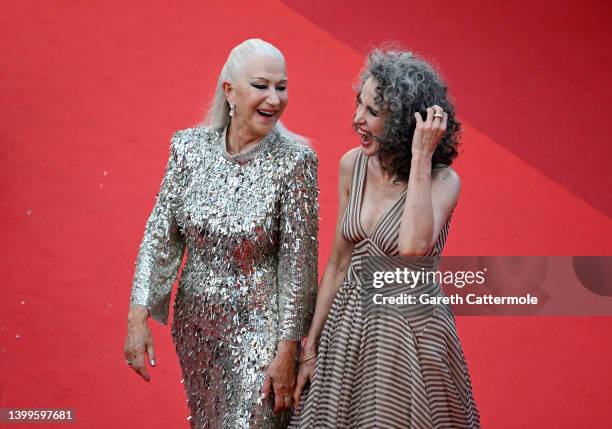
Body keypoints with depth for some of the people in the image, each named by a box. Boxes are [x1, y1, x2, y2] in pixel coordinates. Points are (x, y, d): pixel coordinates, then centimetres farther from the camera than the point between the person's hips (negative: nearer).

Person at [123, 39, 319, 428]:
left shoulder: (295, 160, -17)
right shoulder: (189, 147, -7)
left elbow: (299, 262, -14)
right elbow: (160, 236, -3)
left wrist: (287, 351, -13)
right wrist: (138, 317, -10)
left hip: (260, 325, -4)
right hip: (196, 321, 4)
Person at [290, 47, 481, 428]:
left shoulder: (442, 180, -18)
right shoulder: (353, 164, -3)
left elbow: (413, 246, -39)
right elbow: (339, 263, 5)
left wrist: (421, 158, -32)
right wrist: (310, 348, 7)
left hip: (410, 331, -5)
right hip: (349, 322, 5)